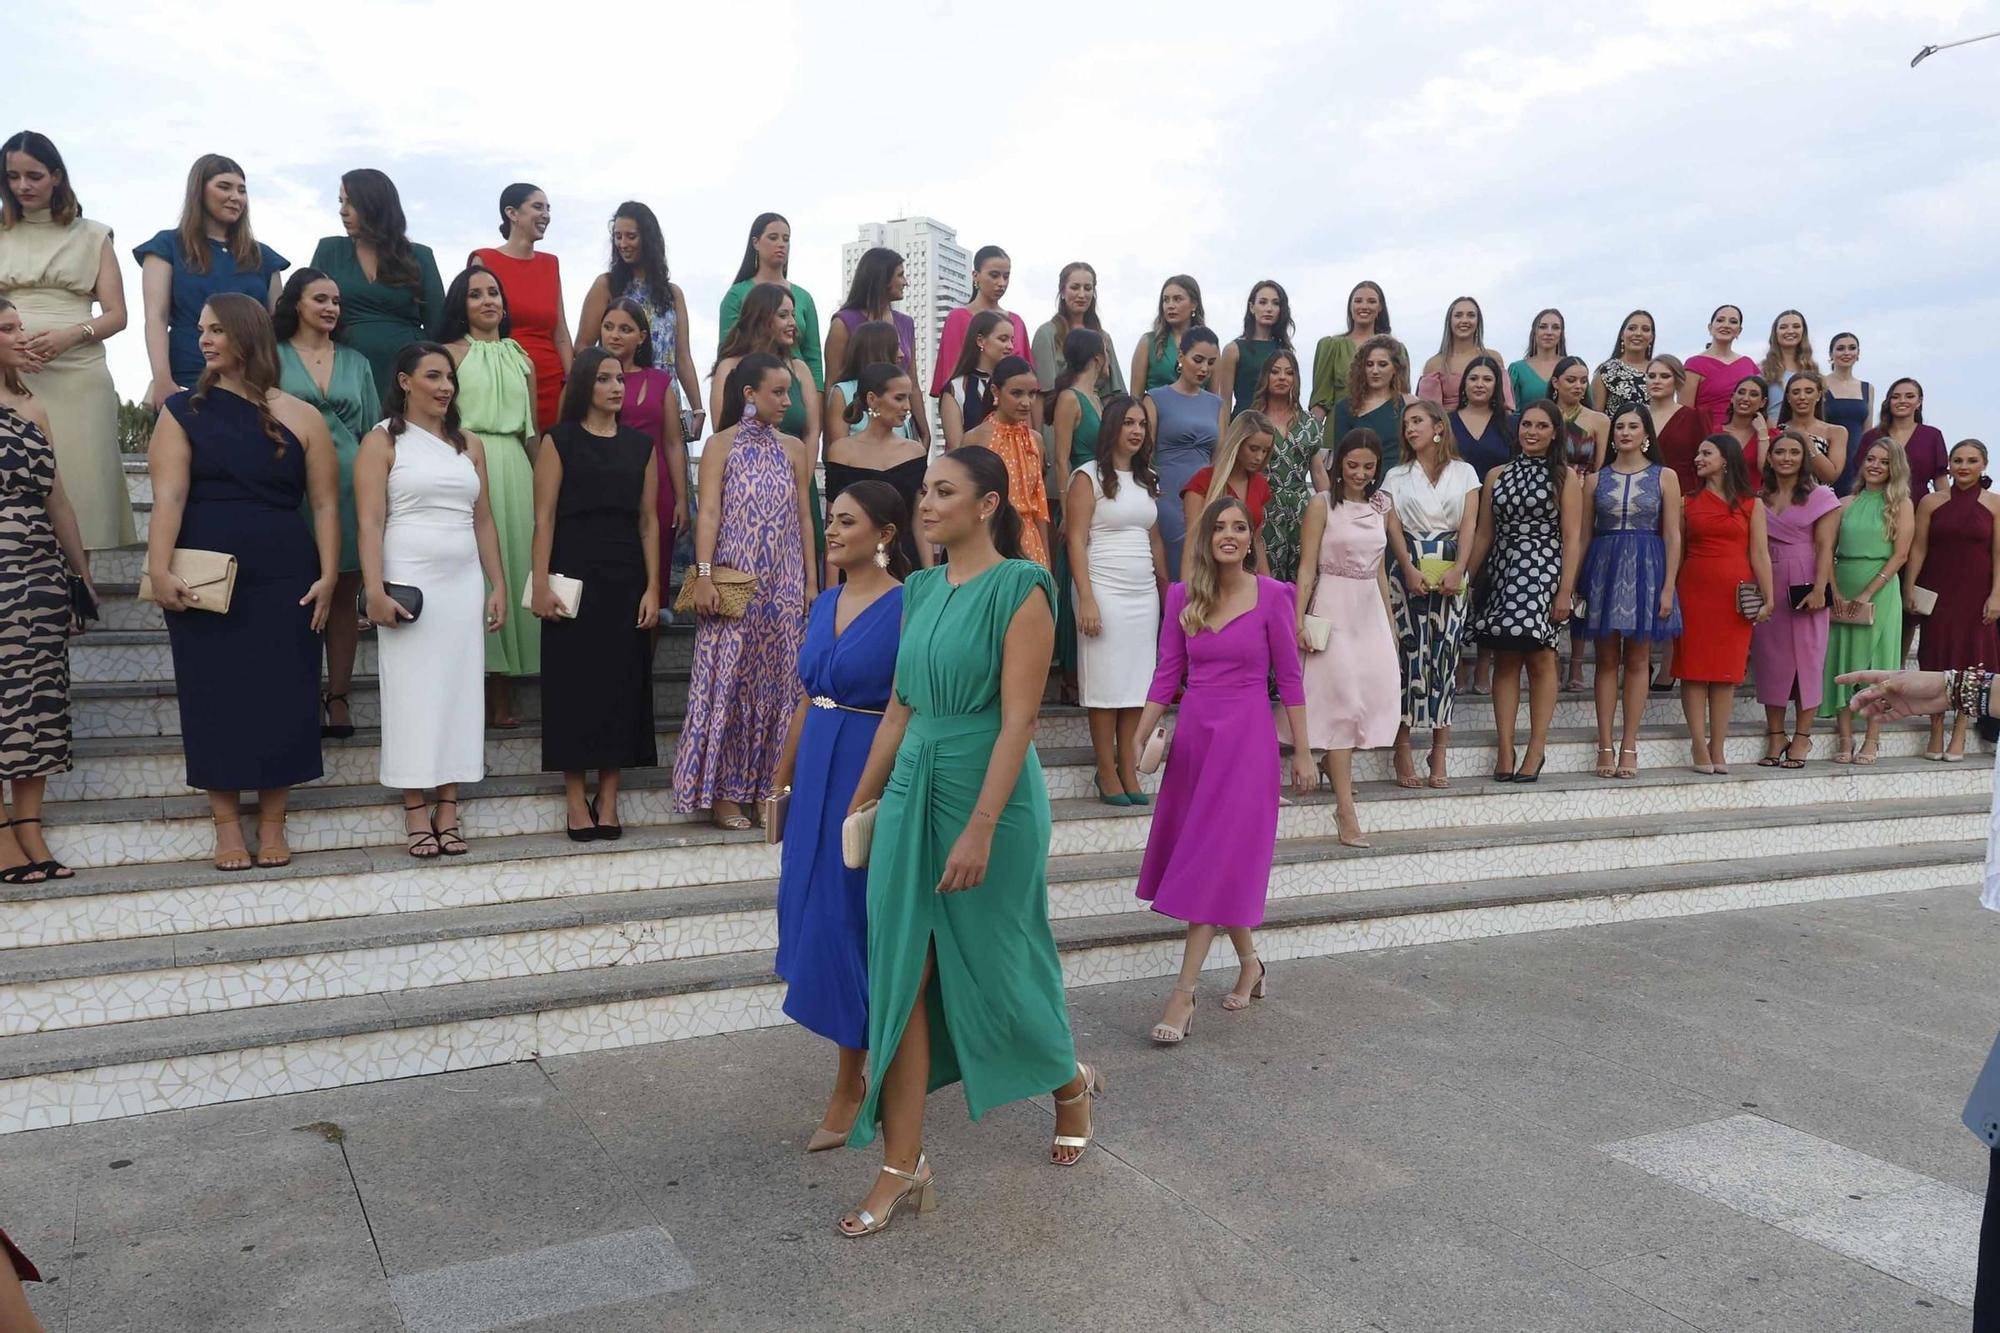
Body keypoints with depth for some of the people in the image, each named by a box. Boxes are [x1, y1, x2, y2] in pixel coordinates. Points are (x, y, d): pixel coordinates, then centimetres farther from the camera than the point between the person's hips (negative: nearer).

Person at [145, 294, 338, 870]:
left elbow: (325, 503, 1)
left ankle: (272, 822, 14)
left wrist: (327, 576, -8)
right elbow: (168, 496, -6)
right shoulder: (184, 411, 5)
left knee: (281, 697, 2)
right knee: (214, 697, 4)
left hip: (283, 580, 0)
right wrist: (159, 570, -17)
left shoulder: (300, 418, 4)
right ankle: (226, 823, 14)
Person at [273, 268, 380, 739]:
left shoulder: (356, 363, 16)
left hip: (350, 485, 3)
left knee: (343, 595, 3)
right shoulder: (274, 357, 6)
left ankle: (338, 696, 8)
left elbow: (373, 431, 16)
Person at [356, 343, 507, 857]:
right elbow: (370, 522, -7)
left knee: (459, 691, 3)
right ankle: (416, 813, 4)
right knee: (411, 693, -1)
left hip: (464, 583, 4)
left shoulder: (469, 445, 14)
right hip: (409, 583, -4)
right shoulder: (382, 442, 1)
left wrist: (498, 584, 9)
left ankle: (449, 810, 9)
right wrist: (375, 589, -17)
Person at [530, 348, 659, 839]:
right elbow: (544, 516, -3)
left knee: (621, 682, 3)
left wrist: (652, 587, 1)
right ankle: (576, 799, 8)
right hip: (575, 575, -3)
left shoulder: (641, 444, 10)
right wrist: (541, 583, -11)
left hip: (626, 577, 3)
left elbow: (648, 520, 8)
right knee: (573, 680, 0)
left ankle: (608, 799, 11)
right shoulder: (559, 440, 2)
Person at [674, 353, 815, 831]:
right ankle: (722, 791, 5)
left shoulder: (794, 449, 11)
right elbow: (708, 512, -6)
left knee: (778, 681, 5)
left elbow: (804, 518, 10)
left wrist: (812, 582, 6)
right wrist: (703, 575, -16)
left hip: (784, 585, 4)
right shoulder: (722, 445, 1)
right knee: (727, 680, -3)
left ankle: (769, 785, 13)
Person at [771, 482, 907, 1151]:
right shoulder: (825, 603, 11)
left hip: (872, 776, -8)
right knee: (811, 912, 13)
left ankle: (848, 1088, 15)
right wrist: (782, 781, 18)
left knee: (848, 921, -1)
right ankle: (858, 1069, 31)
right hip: (817, 771, 8)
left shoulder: (905, 607, -12)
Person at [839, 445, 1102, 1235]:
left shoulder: (1020, 588, -12)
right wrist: (864, 797, 15)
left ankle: (1071, 1083, 40)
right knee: (900, 978, 4)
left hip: (988, 791, -6)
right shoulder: (922, 589, 9)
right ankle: (902, 1168, 14)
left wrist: (981, 829, -21)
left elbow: (1017, 719, -17)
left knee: (994, 969, 9)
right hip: (911, 790, 6)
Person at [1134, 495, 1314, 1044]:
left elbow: (1289, 678, -1)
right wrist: (1139, 741, -1)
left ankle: (1184, 992, -4)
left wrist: (1302, 752, 0)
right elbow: (1167, 675, 6)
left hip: (1247, 737, -4)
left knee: (1217, 863, -6)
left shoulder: (1271, 596, -4)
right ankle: (1249, 964, 31)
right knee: (1209, 861, 11)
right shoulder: (1182, 596, 5)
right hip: (1193, 733, 4)